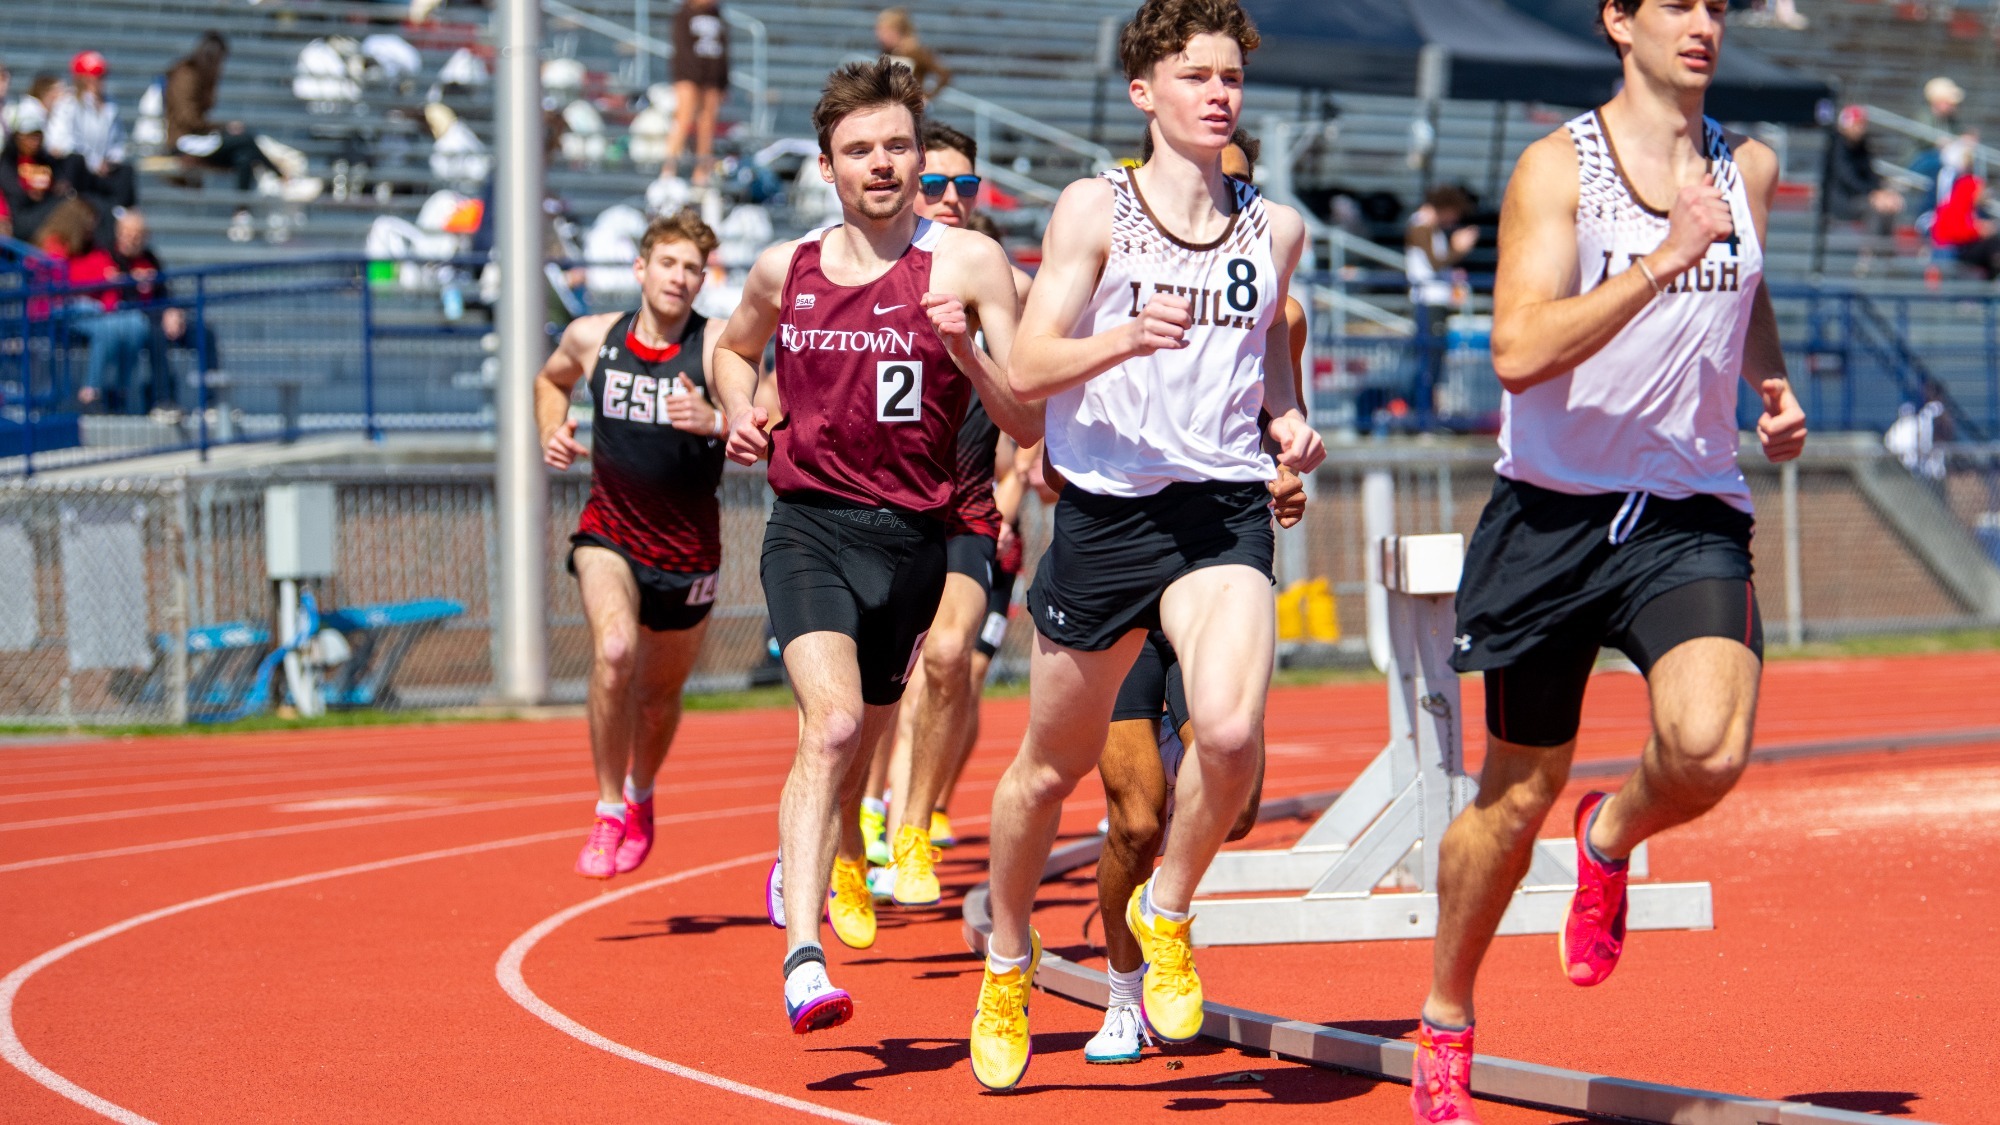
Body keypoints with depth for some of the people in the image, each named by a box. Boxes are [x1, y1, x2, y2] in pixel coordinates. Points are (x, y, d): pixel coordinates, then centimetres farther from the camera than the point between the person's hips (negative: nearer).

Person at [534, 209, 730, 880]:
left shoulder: (718, 346, -13)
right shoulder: (592, 338, -3)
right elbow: (551, 380, 20)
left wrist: (714, 421, -46)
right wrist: (552, 432, 2)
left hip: (688, 547, 0)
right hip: (610, 530, 0)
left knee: (660, 693, 15)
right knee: (613, 651, -27)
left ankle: (641, 796, 47)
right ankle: (609, 813, -15)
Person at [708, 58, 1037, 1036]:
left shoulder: (968, 264, -3)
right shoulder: (785, 269, 7)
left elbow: (1027, 420, -5)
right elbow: (734, 346, 29)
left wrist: (964, 351, -23)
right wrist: (740, 411, 9)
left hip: (913, 538, 1)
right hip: (807, 523, -1)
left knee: (862, 740, 16)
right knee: (833, 721, -24)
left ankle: (820, 860, 51)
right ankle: (801, 956, -31)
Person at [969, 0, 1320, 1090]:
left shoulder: (1275, 226, 8)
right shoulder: (1094, 208, -2)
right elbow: (1026, 367, -8)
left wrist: (1287, 418, 7)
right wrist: (1124, 338, -26)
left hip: (1225, 507, 1)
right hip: (1106, 507, -1)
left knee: (1230, 732, -25)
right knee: (1051, 766, 12)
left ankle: (1166, 912, 4)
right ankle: (1007, 965, 37)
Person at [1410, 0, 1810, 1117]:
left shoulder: (1749, 167, 7)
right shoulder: (1559, 168, -8)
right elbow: (1520, 351, -21)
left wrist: (1775, 386, 12)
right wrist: (1666, 258, -27)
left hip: (1692, 512, 3)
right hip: (1555, 514, -2)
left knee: (1711, 751, -24)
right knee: (1519, 794, 8)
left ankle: (1614, 835, 13)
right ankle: (1447, 1028, 30)